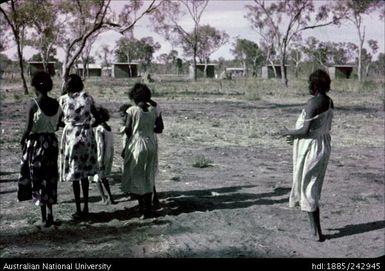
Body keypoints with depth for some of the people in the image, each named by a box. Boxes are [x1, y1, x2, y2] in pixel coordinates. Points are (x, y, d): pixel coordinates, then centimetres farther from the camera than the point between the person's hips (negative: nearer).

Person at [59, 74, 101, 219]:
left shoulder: (63, 99, -4)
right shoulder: (87, 98, -1)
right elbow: (98, 119, 2)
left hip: (71, 136, -2)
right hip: (87, 137, 2)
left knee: (74, 176, 4)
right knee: (84, 174, 15)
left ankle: (78, 210, 6)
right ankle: (85, 207, 20)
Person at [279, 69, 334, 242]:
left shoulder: (313, 102, -20)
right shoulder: (329, 102, 6)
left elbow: (305, 131, -22)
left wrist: (288, 133, -4)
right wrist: (297, 137, 20)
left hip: (310, 148, -8)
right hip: (324, 146, 8)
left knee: (307, 188, 2)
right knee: (314, 188, 18)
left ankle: (317, 232, 5)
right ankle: (315, 228, 26)